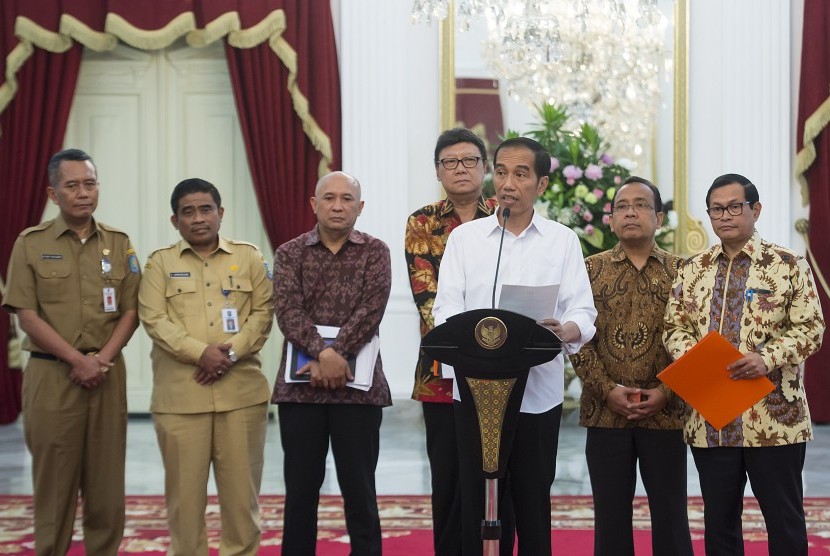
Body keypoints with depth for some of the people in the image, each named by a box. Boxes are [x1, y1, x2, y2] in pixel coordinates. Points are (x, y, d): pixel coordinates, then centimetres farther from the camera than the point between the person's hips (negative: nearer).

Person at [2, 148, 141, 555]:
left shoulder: (119, 244, 9)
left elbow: (130, 312, 7)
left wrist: (102, 359, -9)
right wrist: (78, 360, -11)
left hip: (108, 374, 2)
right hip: (51, 375, -2)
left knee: (107, 482, 3)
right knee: (54, 482, 2)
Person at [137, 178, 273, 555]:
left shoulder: (249, 257, 10)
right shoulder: (160, 262, 7)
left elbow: (263, 313, 3)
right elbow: (154, 319, -3)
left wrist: (231, 353, -12)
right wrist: (200, 353, -16)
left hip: (241, 390, 1)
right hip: (180, 394, 0)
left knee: (241, 486, 4)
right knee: (184, 487, 3)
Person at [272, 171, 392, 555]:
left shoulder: (375, 252, 5)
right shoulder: (289, 254, 7)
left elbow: (370, 310, -9)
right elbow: (288, 310, -8)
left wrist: (336, 357, -19)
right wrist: (323, 352, -23)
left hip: (357, 385, -1)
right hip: (300, 384, 1)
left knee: (359, 491, 4)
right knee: (300, 489, 7)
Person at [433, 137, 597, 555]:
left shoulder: (563, 241, 6)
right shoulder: (463, 237, 8)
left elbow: (583, 312, -1)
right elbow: (446, 309, 0)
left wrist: (565, 330, -24)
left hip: (539, 394, 0)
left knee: (533, 505, 6)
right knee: (473, 504, 3)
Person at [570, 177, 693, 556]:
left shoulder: (680, 271, 4)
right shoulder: (591, 269, 6)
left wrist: (665, 393, -12)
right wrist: (607, 389, -11)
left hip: (665, 413, -1)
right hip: (605, 413, 1)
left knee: (670, 515, 5)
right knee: (610, 516, 7)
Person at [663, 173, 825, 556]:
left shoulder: (788, 265, -1)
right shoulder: (692, 270, 11)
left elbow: (810, 328, -5)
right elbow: (675, 327, 10)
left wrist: (767, 358, -21)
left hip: (774, 416, -3)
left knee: (784, 518, 4)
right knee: (718, 518, 11)